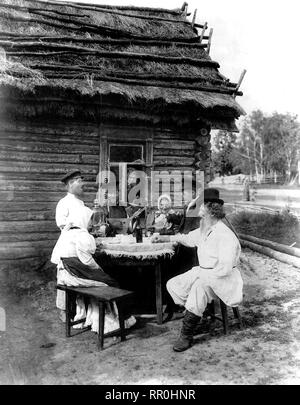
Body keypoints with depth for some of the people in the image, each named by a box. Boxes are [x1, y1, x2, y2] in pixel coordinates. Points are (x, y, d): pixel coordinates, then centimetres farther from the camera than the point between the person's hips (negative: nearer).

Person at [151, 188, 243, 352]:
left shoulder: (225, 236, -21)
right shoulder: (203, 231, 6)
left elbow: (224, 268, -27)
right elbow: (188, 238, 26)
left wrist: (200, 274, -21)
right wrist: (163, 238, 25)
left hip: (223, 278, -9)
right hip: (203, 273, 9)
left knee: (200, 286, -37)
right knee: (173, 285, -1)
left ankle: (186, 335, -27)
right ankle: (194, 317, 3)